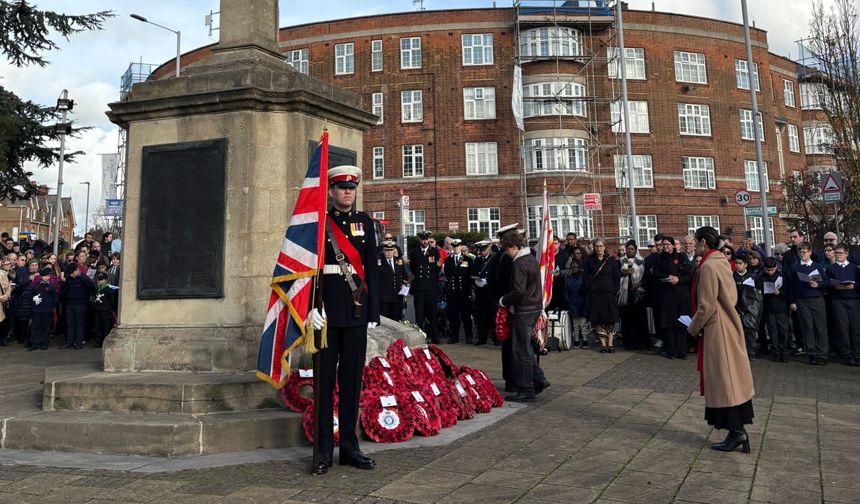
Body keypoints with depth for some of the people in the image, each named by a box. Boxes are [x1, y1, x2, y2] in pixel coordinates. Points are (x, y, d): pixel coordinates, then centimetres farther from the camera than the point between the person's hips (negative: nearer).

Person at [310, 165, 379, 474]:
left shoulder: (365, 223, 11)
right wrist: (311, 306, -14)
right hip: (326, 311, -3)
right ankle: (324, 451, 10)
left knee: (352, 379, 8)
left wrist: (373, 311, 4)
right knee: (324, 380, 3)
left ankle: (349, 447, 18)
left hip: (356, 312, 3)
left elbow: (372, 269, 9)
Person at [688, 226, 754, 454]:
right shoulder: (722, 262, 9)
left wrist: (693, 327, -6)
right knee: (732, 379, 12)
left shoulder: (708, 267, -19)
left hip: (716, 330, -9)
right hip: (728, 326, 9)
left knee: (723, 380, -1)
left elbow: (706, 306, -20)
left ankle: (736, 431, 5)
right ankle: (738, 429, 18)